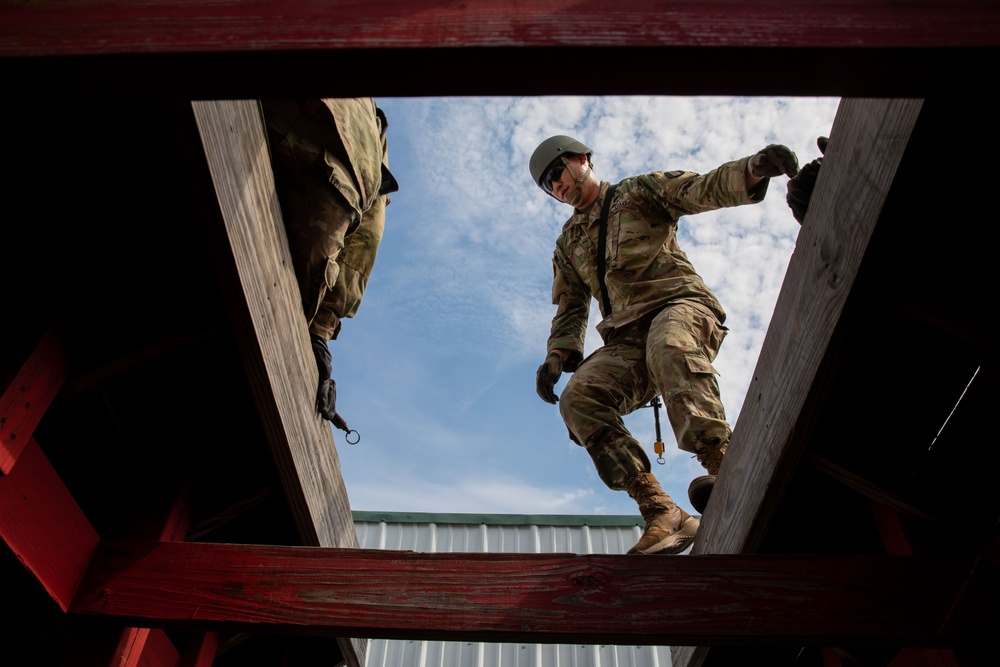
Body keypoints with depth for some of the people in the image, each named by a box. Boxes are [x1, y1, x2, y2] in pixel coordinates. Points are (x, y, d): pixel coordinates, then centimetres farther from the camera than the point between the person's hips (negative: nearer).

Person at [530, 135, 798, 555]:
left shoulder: (641, 191, 16)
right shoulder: (568, 244, 27)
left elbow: (707, 189, 1)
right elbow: (570, 309, 21)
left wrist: (752, 169, -21)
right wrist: (558, 355, 1)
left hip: (681, 305, -4)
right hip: (626, 340, 4)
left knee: (667, 344, -40)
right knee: (578, 398, -24)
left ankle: (722, 467, -49)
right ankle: (662, 514, -29)